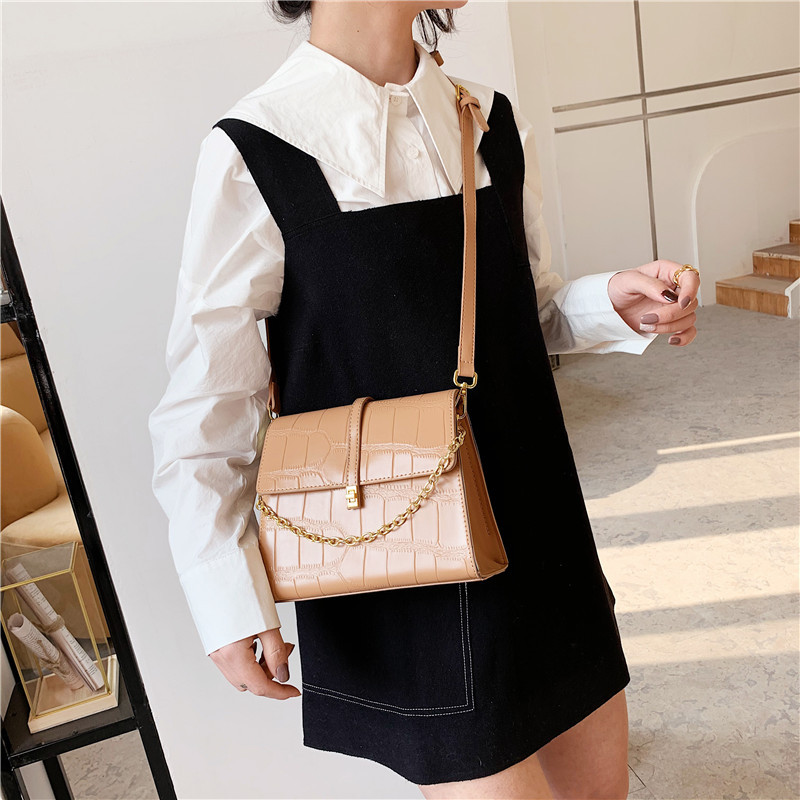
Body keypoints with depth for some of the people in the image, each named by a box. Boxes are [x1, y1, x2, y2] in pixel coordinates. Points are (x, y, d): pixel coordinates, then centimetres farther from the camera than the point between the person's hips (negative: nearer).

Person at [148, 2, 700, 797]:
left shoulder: (494, 123, 3)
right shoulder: (254, 156, -14)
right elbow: (204, 408, -9)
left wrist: (617, 303, -7)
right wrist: (231, 604, -11)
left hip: (536, 528, 6)